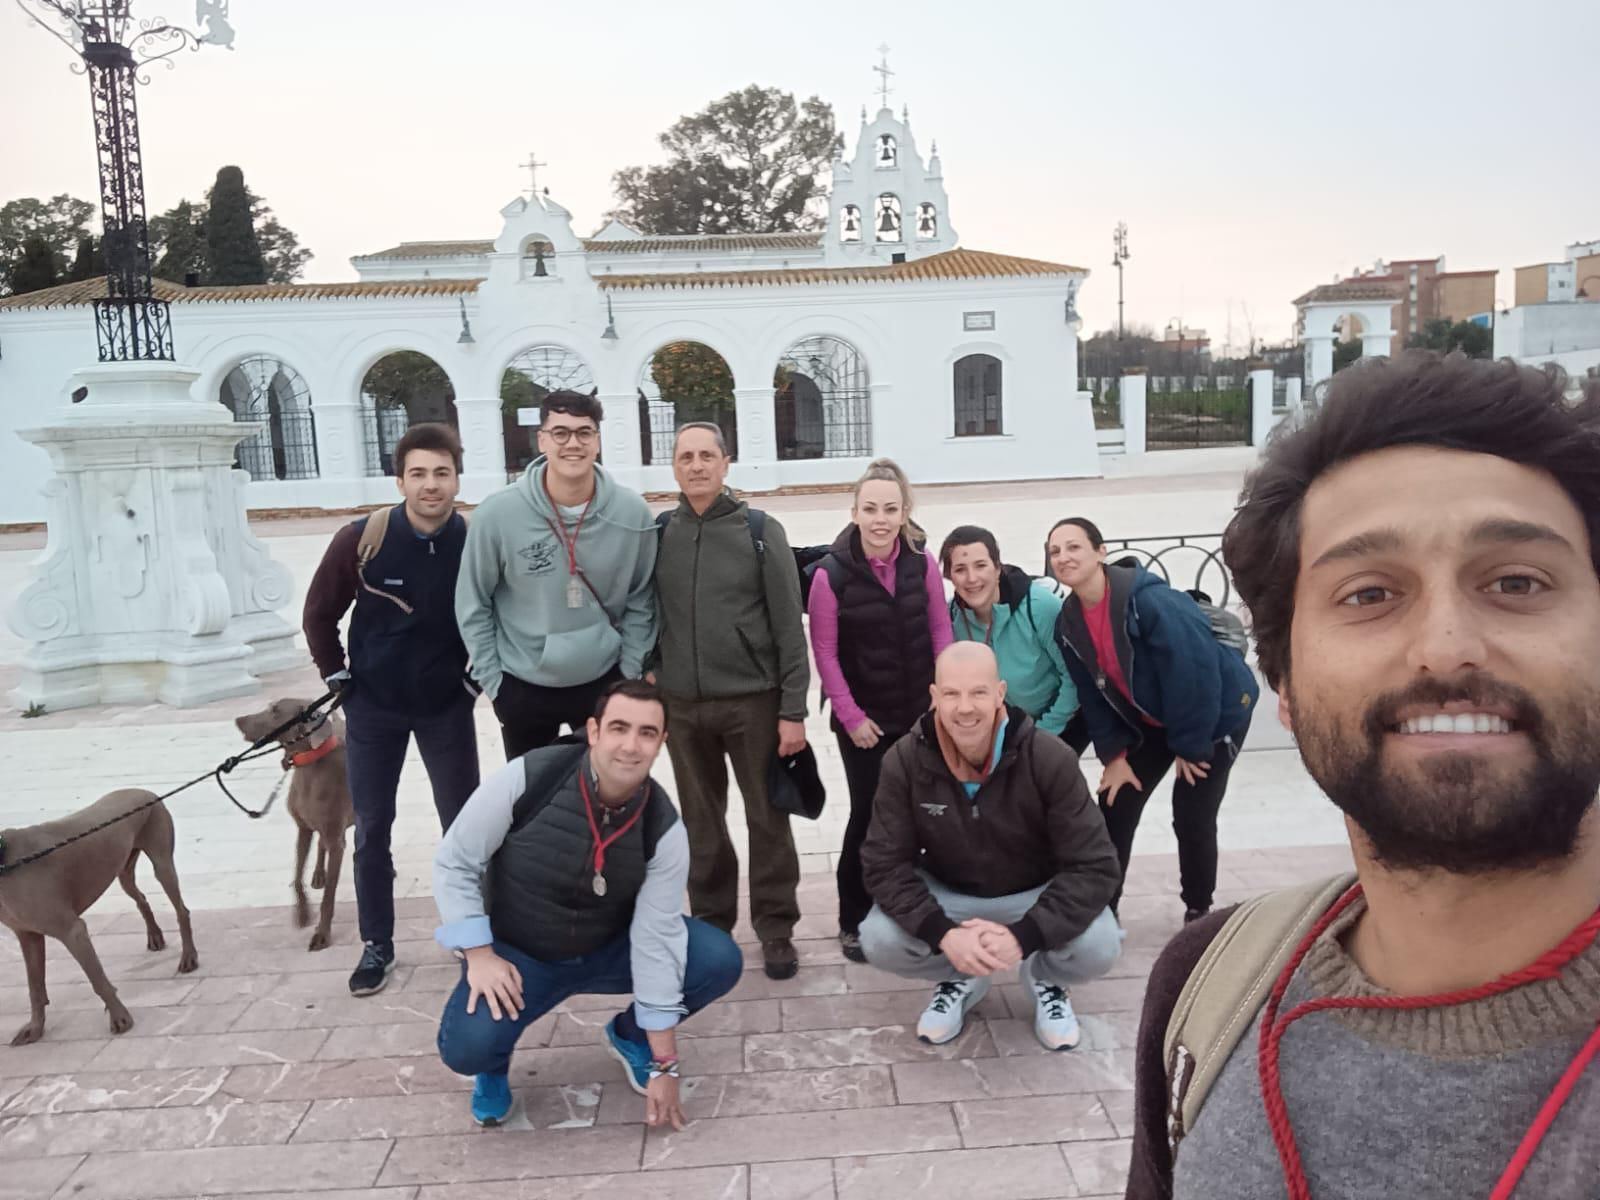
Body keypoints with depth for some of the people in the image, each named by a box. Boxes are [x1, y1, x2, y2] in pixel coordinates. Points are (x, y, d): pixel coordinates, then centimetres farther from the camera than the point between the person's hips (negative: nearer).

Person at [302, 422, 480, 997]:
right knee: (371, 831, 8)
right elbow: (319, 613, 1)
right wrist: (336, 677, 0)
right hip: (372, 707, 1)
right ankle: (376, 945, 23)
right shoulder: (361, 539, -13)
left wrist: (478, 678, 0)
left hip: (447, 707, 0)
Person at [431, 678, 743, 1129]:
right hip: (517, 953, -2)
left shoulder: (664, 828, -21)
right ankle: (494, 1060, 11)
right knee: (466, 1045, -31)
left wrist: (665, 1065, -16)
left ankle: (630, 1035, 13)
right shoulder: (527, 778, -26)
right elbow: (453, 862, -14)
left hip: (610, 948, 3)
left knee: (720, 961, -17)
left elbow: (657, 940, -18)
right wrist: (479, 954, -23)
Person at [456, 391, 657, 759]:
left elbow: (640, 598, 0)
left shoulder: (631, 512, -11)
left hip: (604, 680, 1)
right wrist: (492, 679, -4)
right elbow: (473, 604, -5)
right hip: (522, 686, -1)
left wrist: (630, 670, -1)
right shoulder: (497, 514, -16)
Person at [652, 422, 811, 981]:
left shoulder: (760, 531, -4)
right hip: (682, 706, 3)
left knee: (767, 820, 5)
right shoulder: (657, 535, 4)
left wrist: (793, 709, -9)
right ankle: (711, 922, 30)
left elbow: (789, 626, -5)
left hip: (753, 701, -2)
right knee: (702, 823, 14)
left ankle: (775, 928, 21)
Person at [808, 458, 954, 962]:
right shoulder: (831, 573, -14)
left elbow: (940, 631, 2)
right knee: (868, 815, 2)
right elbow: (825, 652, -10)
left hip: (918, 713, 3)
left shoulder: (923, 564, -4)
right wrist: (850, 716, -11)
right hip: (863, 720, -3)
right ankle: (854, 922, 20)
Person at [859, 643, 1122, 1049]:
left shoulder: (1050, 759, -26)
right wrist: (943, 934, -32)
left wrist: (1024, 936, -35)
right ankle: (961, 979, 9)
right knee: (878, 941, -25)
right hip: (946, 893, 1)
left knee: (1099, 947, -29)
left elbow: (1093, 866, -23)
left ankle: (1046, 980, 9)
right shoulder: (905, 761, -21)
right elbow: (884, 864, -17)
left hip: (1039, 894, -1)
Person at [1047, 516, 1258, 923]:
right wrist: (1113, 754, -7)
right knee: (1115, 808, 2)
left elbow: (1194, 671, -29)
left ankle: (1198, 912, 20)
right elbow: (1093, 696, -2)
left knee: (1192, 817, -4)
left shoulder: (1150, 600, -32)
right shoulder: (1069, 623, -10)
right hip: (1152, 721, 6)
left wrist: (1190, 744, -21)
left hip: (1217, 712, -6)